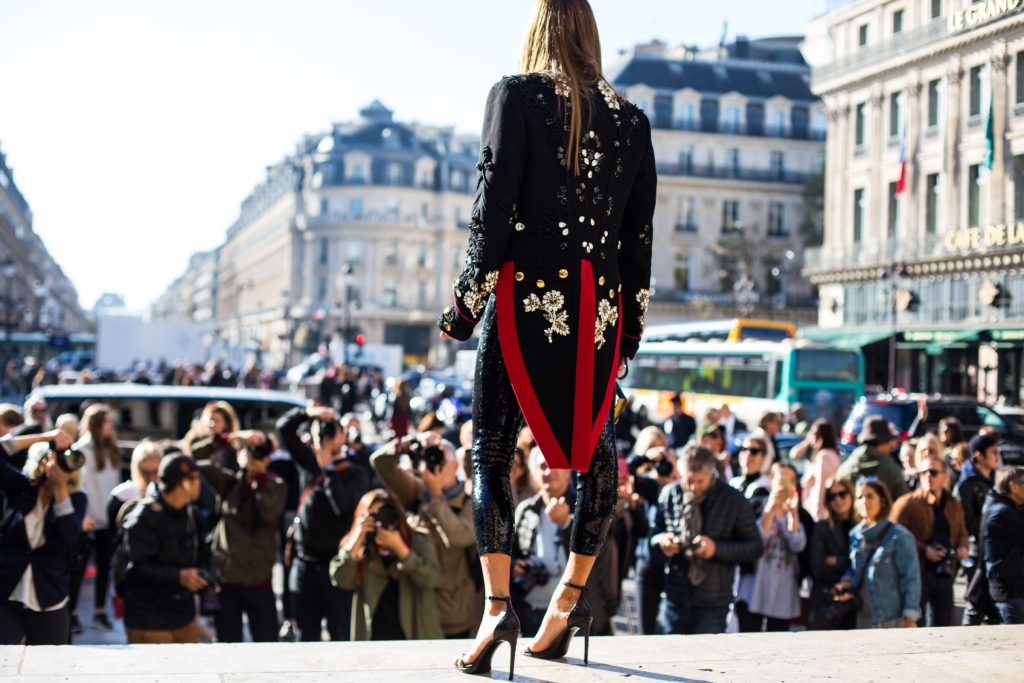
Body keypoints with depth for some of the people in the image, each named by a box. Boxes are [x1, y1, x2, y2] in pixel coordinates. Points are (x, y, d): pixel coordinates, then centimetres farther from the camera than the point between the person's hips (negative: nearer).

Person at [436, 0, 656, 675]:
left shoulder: (516, 96, 1)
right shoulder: (631, 119, 11)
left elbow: (494, 207, -6)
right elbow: (639, 234, 10)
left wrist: (467, 299, -1)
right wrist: (632, 322, 16)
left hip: (525, 295, -3)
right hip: (598, 306, 4)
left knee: (492, 448, 2)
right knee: (595, 447, 15)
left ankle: (498, 602, -8)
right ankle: (571, 595, 20)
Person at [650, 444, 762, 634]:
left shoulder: (733, 501, -7)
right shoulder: (669, 494, -1)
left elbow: (755, 547, -4)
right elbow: (653, 535, 11)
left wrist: (716, 548, -18)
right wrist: (661, 541, -14)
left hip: (712, 604, -2)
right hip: (675, 599, 2)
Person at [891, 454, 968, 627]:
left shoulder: (954, 505, 13)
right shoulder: (906, 504, -6)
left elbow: (962, 533, 26)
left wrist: (962, 547, 4)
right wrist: (924, 549, -19)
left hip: (945, 573, 6)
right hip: (917, 573, -6)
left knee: (943, 623, 11)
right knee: (916, 625, -4)